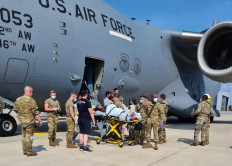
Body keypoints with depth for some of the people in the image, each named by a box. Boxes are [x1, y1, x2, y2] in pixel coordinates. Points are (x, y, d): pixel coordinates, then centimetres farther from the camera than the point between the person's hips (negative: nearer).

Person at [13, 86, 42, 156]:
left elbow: (16, 110, 14)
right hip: (30, 121, -6)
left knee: (24, 136, 16)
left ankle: (25, 151, 24)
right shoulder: (31, 100, -16)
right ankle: (29, 152, 6)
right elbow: (36, 112, -15)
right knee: (29, 136, 0)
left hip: (22, 121, 7)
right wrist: (40, 120, -7)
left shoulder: (18, 100, 5)